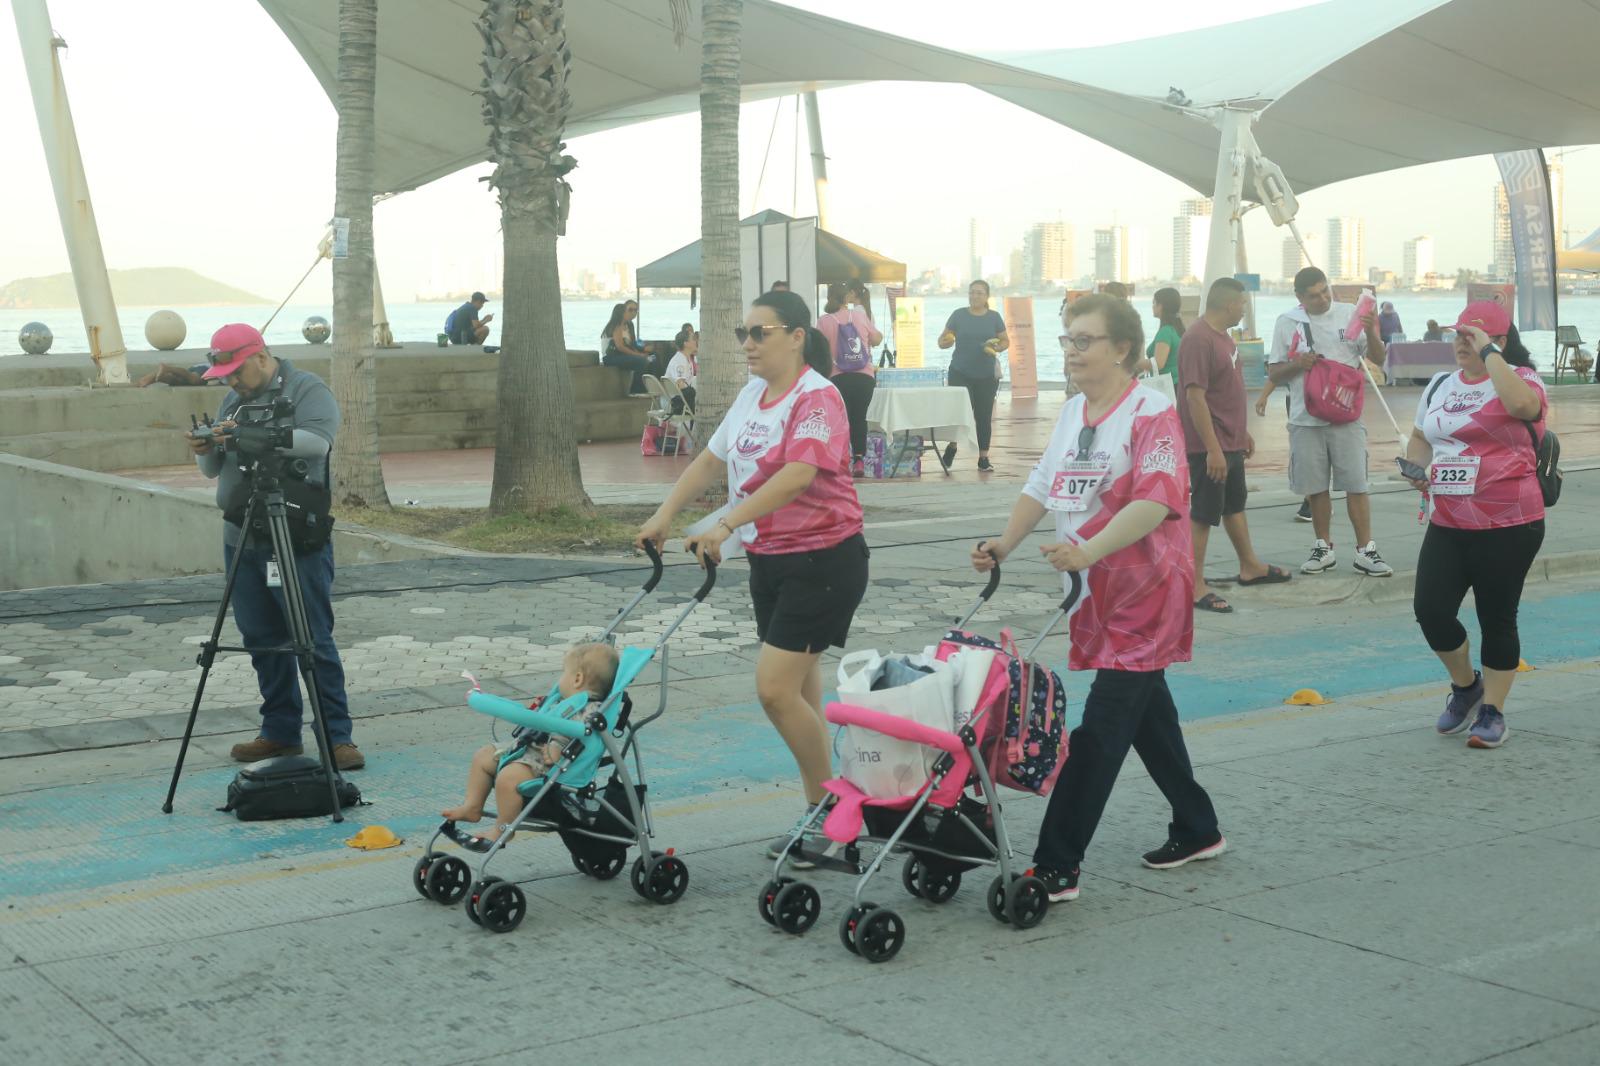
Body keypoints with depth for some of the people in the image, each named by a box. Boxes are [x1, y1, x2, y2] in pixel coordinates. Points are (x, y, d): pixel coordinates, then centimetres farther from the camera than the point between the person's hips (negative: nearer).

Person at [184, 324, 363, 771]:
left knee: (314, 640, -7)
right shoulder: (232, 400, 17)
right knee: (262, 640, 10)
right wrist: (205, 451, -3)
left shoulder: (306, 390, -4)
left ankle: (338, 735, -3)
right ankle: (280, 732, 19)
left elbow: (318, 440, -21)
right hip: (242, 537, 7)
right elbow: (213, 470, 19)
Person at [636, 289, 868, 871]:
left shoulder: (817, 398, -17)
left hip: (823, 560, -9)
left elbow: (797, 475, -31)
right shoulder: (752, 394, 9)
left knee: (776, 688, -13)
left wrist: (725, 526, -38)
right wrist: (663, 515, 5)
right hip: (770, 560, 9)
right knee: (796, 691, 11)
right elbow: (711, 459, 16)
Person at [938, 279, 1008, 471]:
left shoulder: (994, 317, 4)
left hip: (986, 376, 1)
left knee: (983, 417, 3)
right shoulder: (959, 315, 1)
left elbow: (1006, 341, 11)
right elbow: (942, 340, 5)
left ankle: (983, 458, 12)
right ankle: (952, 446, 18)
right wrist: (945, 342, -18)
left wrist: (997, 347, -11)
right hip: (960, 373, -1)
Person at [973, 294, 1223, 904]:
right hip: (1098, 596, 9)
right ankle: (1198, 831, 33)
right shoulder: (1074, 412, 12)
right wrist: (1006, 544, 6)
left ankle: (1056, 866, -10)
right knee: (1147, 715, 18)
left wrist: (1089, 550, -36)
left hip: (1145, 591, -9)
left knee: (1102, 727, -10)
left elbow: (1155, 499, -26)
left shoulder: (1151, 413, -14)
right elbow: (1044, 483, 18)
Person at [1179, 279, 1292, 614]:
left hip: (1230, 442, 10)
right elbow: (1195, 397, -25)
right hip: (1209, 447, -10)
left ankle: (1250, 566, 37)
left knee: (1235, 504, 22)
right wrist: (1212, 449, -27)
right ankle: (1195, 587, 0)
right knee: (1203, 514, -5)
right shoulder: (1198, 340, -21)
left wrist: (1242, 432, 23)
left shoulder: (1222, 336, 11)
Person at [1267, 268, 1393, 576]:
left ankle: (1365, 551, 4)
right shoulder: (1287, 322, 3)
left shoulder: (1350, 314, 1)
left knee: (1356, 485, -2)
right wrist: (1297, 364, -13)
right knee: (1316, 488, 10)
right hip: (1306, 419, 1)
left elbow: (1376, 356, 3)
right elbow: (1274, 373, 7)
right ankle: (1324, 548, 22)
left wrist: (1371, 333, -16)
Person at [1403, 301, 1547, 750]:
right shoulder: (1440, 385, 13)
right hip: (1447, 524, 5)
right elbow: (1419, 437, 26)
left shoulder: (1520, 378, -6)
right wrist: (1420, 466, 4)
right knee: (1430, 610, -3)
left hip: (1507, 525, -5)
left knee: (1497, 618, 3)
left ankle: (1493, 711, 18)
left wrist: (1489, 353, -22)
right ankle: (1466, 685, 24)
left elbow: (1522, 405, -31)